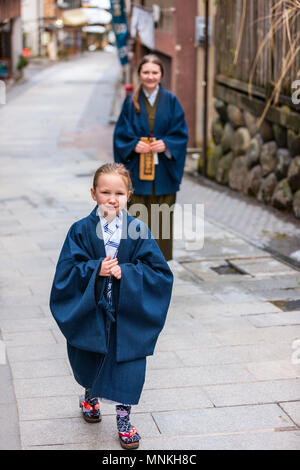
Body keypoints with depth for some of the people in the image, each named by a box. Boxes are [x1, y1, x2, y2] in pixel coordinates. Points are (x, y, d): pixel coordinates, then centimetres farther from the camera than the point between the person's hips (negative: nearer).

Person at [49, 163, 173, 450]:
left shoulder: (138, 231, -7)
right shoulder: (81, 230, -7)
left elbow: (157, 270, -8)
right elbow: (67, 271, -9)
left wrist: (125, 272, -22)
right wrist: (96, 270, -24)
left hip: (127, 312, -1)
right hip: (90, 311, 1)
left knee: (126, 364, 2)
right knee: (90, 361, 19)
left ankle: (124, 419, 21)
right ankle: (90, 397, 50)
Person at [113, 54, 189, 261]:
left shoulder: (171, 101, 4)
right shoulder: (131, 102, 4)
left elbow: (181, 132, 2)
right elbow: (121, 134, 3)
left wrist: (166, 144, -15)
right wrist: (134, 145, -15)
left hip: (163, 170, 0)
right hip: (138, 170, 0)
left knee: (162, 218, 4)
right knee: (138, 216, -1)